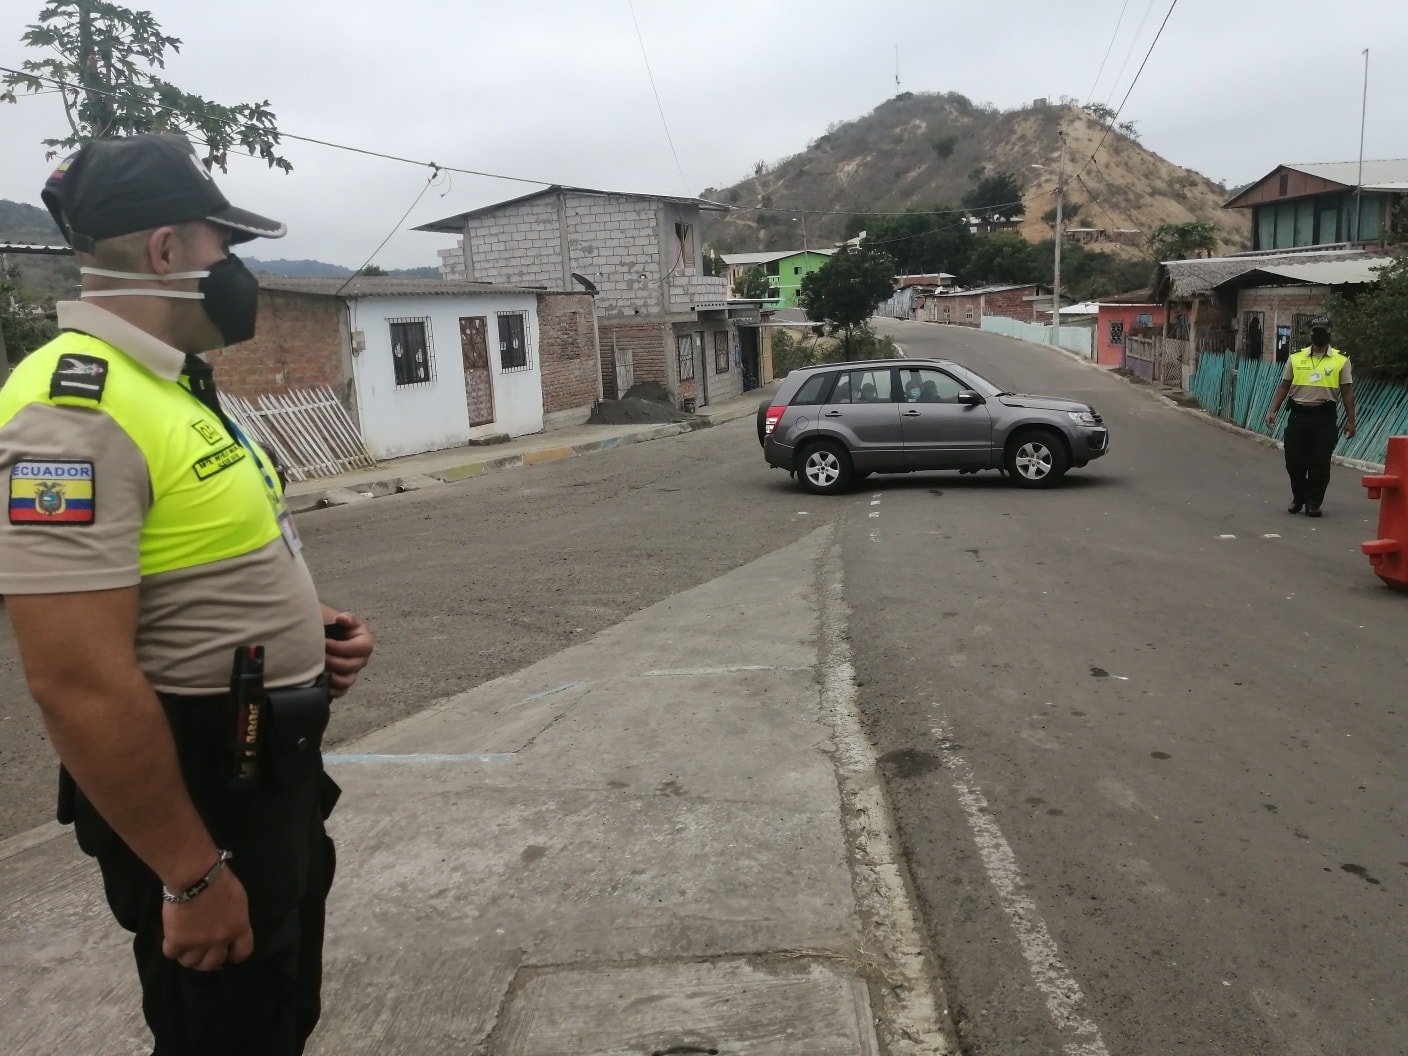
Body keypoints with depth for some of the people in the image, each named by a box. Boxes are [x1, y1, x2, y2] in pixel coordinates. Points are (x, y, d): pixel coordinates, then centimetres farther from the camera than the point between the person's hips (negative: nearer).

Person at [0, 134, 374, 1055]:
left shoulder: (165, 386, 9)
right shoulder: (76, 410, -24)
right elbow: (81, 684, -29)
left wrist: (300, 623, 3)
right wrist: (192, 875, -22)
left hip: (269, 771, 10)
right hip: (198, 796, -9)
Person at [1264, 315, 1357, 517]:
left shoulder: (1341, 360, 1)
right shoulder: (1296, 358, 6)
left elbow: (1347, 392, 1)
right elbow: (1284, 386, 9)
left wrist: (1350, 420, -3)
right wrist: (1273, 411, 0)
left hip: (1325, 418, -2)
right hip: (1298, 415, 2)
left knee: (1320, 463, 0)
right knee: (1294, 460, 3)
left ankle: (1313, 503, 12)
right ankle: (1298, 498, 23)